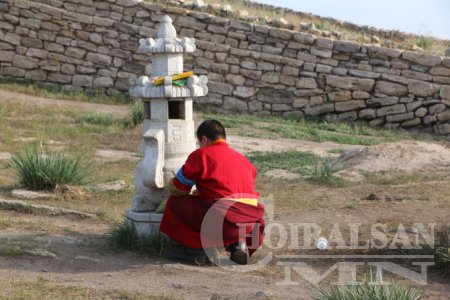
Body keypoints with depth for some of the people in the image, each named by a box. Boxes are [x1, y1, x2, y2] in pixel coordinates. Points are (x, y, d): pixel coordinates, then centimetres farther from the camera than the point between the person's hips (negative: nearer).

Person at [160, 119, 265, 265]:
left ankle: (197, 249, 7)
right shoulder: (241, 158, 22)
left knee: (175, 202, 12)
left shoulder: (201, 154, 6)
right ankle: (240, 244, 11)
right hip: (252, 224, 6)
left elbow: (176, 189, 9)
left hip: (223, 221, -6)